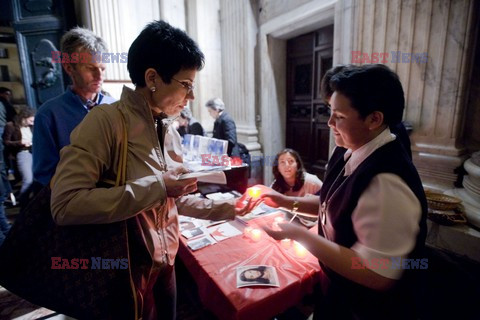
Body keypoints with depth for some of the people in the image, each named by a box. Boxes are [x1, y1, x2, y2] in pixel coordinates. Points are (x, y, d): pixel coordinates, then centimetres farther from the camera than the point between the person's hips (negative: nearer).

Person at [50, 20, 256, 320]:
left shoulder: (167, 127, 3)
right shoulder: (107, 120, -20)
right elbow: (65, 204, -28)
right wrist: (158, 187, -28)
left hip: (164, 261, 7)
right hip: (126, 269, -6)